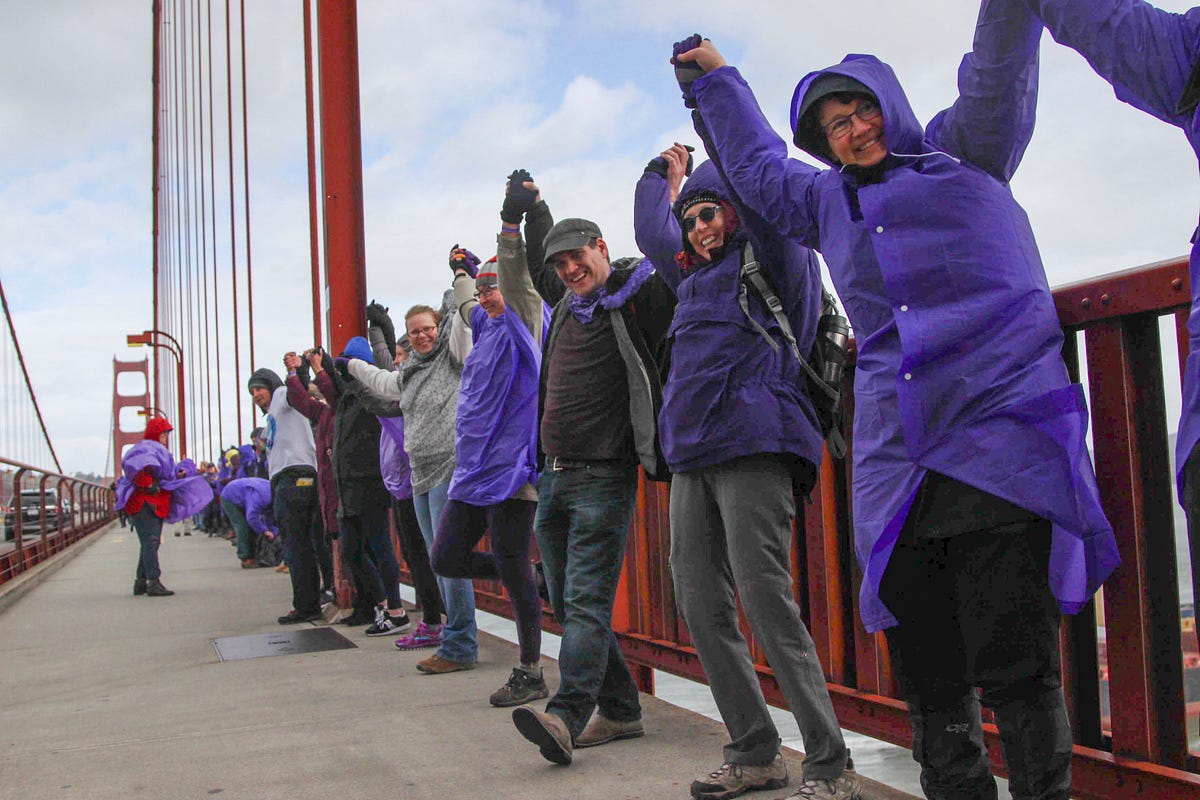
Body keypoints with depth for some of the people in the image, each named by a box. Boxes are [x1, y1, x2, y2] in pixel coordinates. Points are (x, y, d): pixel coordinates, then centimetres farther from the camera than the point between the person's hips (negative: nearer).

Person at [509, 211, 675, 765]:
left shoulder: (639, 295, -2)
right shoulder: (566, 303, 19)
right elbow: (533, 267, 39)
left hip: (603, 477, -8)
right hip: (553, 476, 8)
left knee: (587, 601, -15)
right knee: (566, 604, 9)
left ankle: (566, 716, -22)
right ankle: (619, 710, 18)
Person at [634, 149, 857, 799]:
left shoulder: (769, 259, 6)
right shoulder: (694, 277, 27)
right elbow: (651, 234, 43)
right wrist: (667, 173, 48)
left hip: (752, 446, -8)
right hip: (693, 454, 8)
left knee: (768, 605, -13)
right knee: (701, 605, 3)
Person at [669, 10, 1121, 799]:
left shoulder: (965, 151, 15)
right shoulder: (827, 201, 26)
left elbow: (1000, 64, 5)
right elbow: (757, 165, 40)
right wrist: (714, 75, 47)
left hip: (1004, 433, -4)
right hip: (899, 459, 5)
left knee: (1014, 665, -10)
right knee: (928, 675, 4)